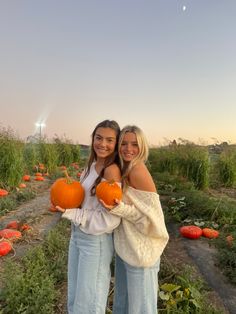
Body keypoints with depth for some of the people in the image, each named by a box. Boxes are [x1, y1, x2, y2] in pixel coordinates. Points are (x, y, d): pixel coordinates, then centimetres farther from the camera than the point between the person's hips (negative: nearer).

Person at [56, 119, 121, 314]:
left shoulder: (112, 170, -23)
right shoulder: (93, 165, 2)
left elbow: (109, 220, -24)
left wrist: (70, 213, -21)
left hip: (96, 241, -8)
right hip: (77, 235, 8)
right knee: (74, 297, 26)